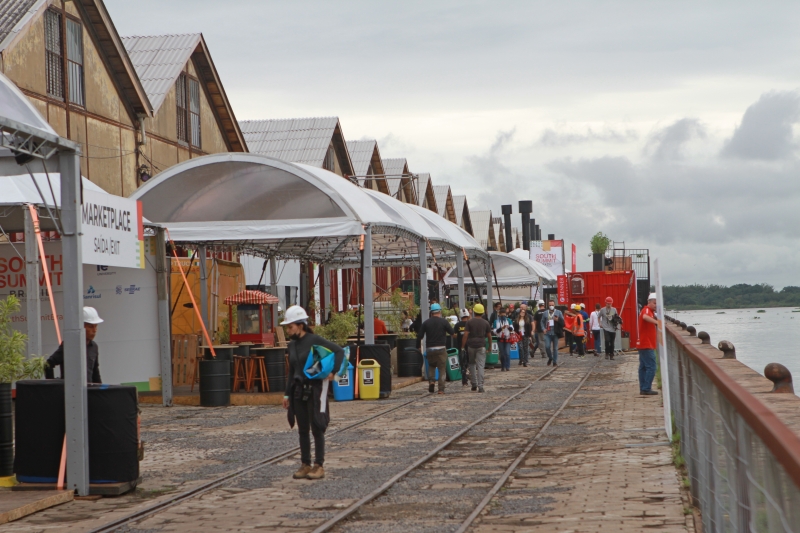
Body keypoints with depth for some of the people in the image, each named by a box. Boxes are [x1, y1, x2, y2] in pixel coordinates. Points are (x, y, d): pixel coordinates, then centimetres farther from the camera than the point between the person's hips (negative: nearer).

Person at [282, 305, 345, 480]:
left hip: (314, 389, -6)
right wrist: (287, 394, 15)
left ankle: (319, 466, 4)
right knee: (302, 431, 9)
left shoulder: (314, 340, -11)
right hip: (298, 391, 6)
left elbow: (339, 351, -13)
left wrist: (333, 371, -19)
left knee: (317, 429, -1)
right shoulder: (291, 345, 9)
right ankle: (305, 465, 15)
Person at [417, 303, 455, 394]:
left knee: (431, 366, 23)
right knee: (442, 368, 3)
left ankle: (431, 380, 0)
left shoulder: (426, 322, 2)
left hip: (429, 348, 2)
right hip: (441, 348, -2)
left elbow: (419, 336, 2)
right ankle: (441, 389, -3)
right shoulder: (444, 322, -4)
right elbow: (453, 333, 0)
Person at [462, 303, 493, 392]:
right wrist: (490, 346, 20)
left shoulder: (469, 322, -1)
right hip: (482, 346, 0)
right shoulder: (485, 323, 3)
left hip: (471, 345, 0)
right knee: (480, 366, -3)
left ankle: (474, 384, 14)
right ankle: (480, 386, -10)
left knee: (472, 365, 16)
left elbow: (465, 335, -7)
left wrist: (462, 346, -3)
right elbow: (489, 336, 7)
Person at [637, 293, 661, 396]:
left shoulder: (650, 311, 20)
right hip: (646, 345, -10)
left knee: (643, 367, 11)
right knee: (651, 367, -11)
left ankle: (643, 389, 14)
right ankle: (646, 389, -12)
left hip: (643, 345, 10)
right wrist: (657, 322, -44)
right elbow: (645, 317, -37)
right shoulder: (646, 310, -12)